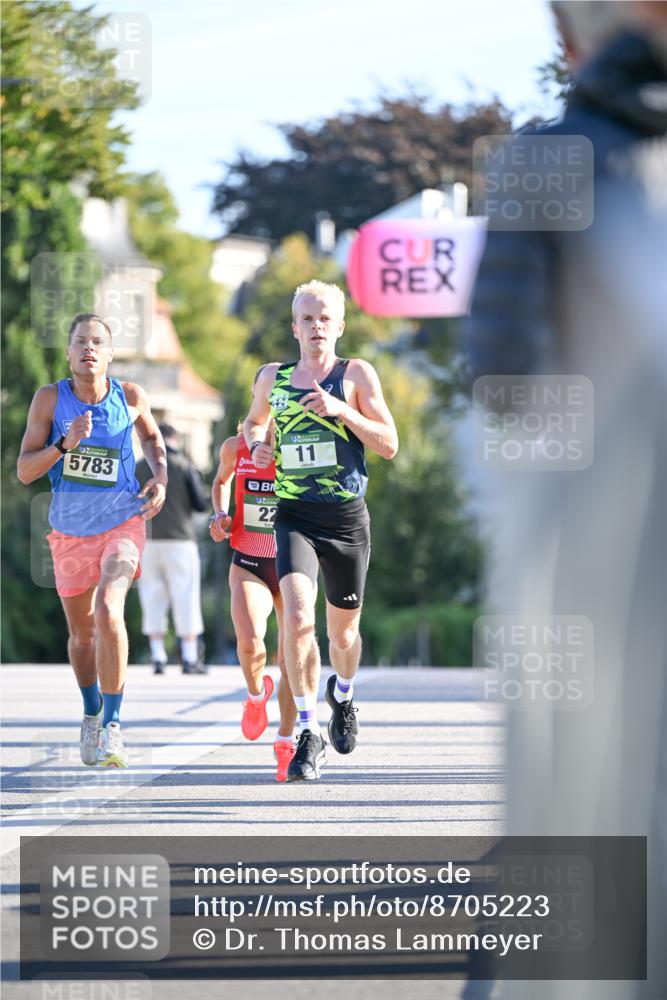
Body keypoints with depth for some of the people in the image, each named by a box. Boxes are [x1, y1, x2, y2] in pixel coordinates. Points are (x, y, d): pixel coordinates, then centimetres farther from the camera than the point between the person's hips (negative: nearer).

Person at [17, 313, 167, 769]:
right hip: (71, 531, 2)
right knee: (82, 634, 14)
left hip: (123, 524, -2)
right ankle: (92, 716, 41)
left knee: (108, 611, -26)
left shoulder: (130, 396, -7)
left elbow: (152, 436, 16)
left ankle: (112, 724, -19)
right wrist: (65, 444, -25)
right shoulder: (50, 399, -9)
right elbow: (25, 470, -10)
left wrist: (161, 477, -1)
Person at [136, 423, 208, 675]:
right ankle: (190, 658, 0)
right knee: (185, 598, 2)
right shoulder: (185, 466, -1)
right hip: (179, 540, -2)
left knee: (153, 599, 6)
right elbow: (201, 504, -2)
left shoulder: (139, 468, 5)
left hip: (147, 542, 2)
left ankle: (158, 657, 1)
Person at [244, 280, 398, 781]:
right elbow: (253, 421, 28)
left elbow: (389, 444, -4)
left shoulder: (357, 374, 0)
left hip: (347, 518, 0)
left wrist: (343, 410, -17)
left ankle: (343, 694, 48)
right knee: (298, 620, -22)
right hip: (294, 517, 0)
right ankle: (310, 734, -16)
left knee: (343, 632, 13)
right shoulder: (273, 378, 8)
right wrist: (257, 445, 5)